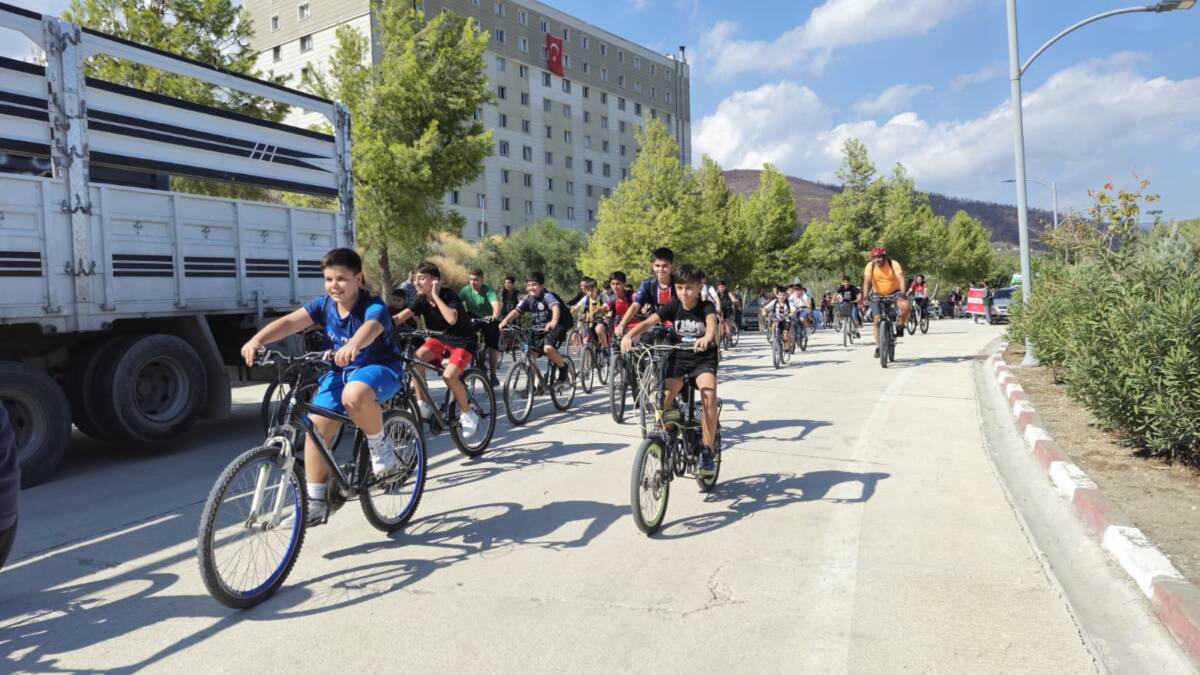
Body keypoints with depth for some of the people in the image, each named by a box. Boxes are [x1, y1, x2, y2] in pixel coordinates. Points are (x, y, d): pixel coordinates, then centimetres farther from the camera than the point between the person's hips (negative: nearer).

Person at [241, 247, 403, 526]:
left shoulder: (374, 306, -21)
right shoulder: (324, 304, -4)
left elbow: (371, 327, -45)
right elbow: (289, 322, -18)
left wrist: (352, 345, -67)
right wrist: (257, 340, -36)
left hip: (379, 367, -6)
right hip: (341, 370, 6)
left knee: (354, 396, -39)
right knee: (317, 427, -8)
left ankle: (381, 447, -11)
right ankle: (315, 503, 5)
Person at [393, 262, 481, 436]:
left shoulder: (448, 295, -20)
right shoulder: (422, 299, -5)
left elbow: (452, 319, -39)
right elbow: (399, 318, -15)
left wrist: (435, 295, -31)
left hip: (462, 341, -6)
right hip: (440, 339, 6)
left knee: (449, 375, -29)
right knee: (416, 357, -24)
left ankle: (467, 414, -6)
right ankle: (422, 405, -12)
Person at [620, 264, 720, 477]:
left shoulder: (706, 307, -13)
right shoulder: (673, 306, -7)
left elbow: (711, 322, -37)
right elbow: (649, 322, -21)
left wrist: (707, 338, -61)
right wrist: (629, 335, -41)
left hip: (703, 358, -3)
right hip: (678, 358, 3)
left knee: (709, 394, -30)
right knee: (662, 400, -19)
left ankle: (707, 452, -18)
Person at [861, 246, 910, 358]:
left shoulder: (894, 264, -17)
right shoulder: (870, 266, -12)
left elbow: (901, 278, -28)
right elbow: (866, 281, -22)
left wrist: (903, 293, -44)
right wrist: (865, 297, -37)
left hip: (894, 292, -2)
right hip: (878, 295, 2)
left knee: (905, 306, -32)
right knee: (876, 319, -8)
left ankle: (900, 327, -6)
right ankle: (878, 347, 3)